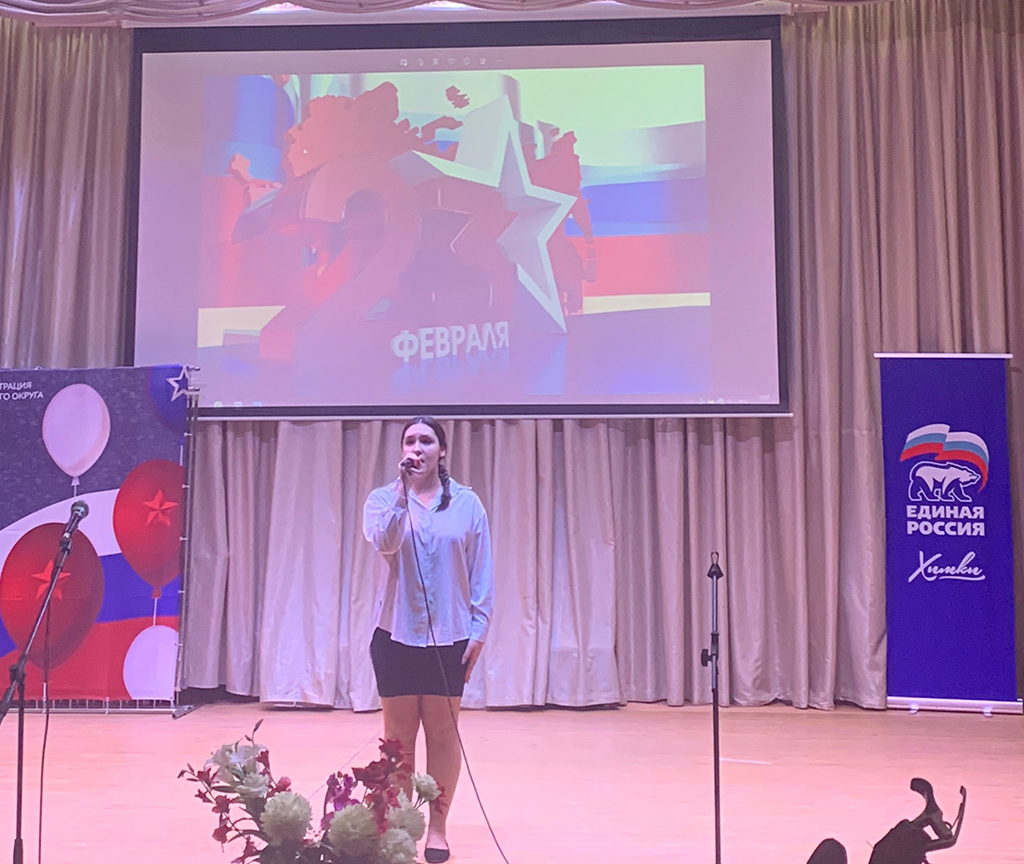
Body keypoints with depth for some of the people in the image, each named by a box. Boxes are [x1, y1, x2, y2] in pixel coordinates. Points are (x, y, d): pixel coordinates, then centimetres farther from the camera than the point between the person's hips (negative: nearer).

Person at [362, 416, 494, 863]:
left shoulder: (467, 503, 2)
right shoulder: (383, 499, 3)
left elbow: (482, 571, 2)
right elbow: (384, 543, -18)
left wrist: (479, 628, -2)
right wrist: (401, 494, -23)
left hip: (450, 635, 0)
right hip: (396, 633, 0)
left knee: (443, 732, 6)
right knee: (398, 734, 7)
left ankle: (437, 827, 19)